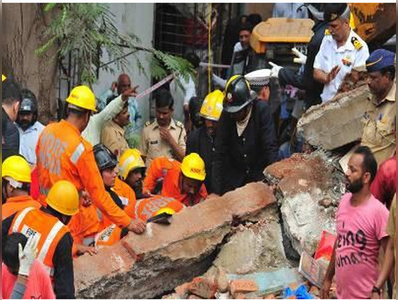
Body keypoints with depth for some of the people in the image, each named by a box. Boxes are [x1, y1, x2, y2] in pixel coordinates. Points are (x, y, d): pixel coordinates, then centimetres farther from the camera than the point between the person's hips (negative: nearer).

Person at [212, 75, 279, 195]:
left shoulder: (262, 110, -18)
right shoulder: (226, 115, -9)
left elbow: (270, 148, -21)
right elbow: (219, 154, -8)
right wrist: (217, 191, -13)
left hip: (260, 175, -3)